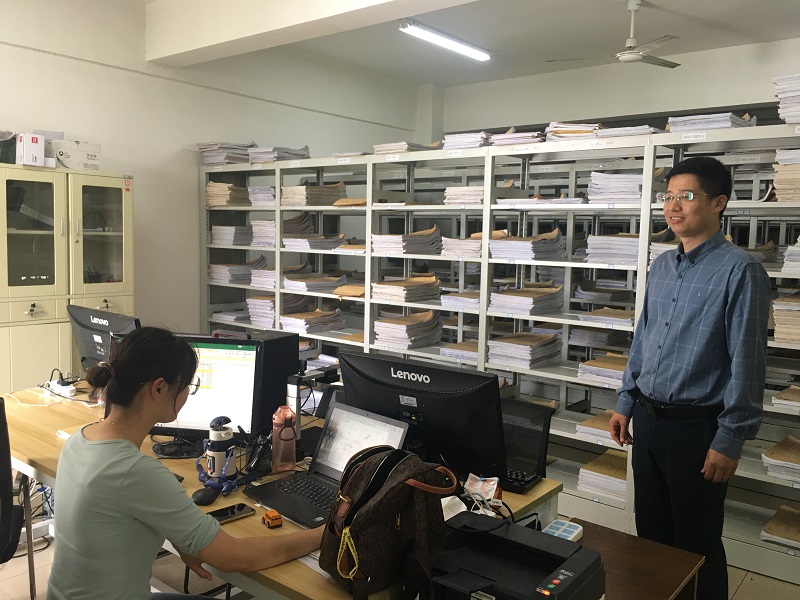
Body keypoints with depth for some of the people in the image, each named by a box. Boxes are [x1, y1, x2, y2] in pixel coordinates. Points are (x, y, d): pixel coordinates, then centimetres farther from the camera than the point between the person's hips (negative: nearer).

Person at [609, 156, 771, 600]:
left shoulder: (739, 270, -15)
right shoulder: (661, 266, 7)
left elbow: (747, 360, -16)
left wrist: (730, 441, -16)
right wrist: (626, 403, 13)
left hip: (697, 426, -6)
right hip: (648, 419, 7)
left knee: (696, 543, 9)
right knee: (651, 530, 20)